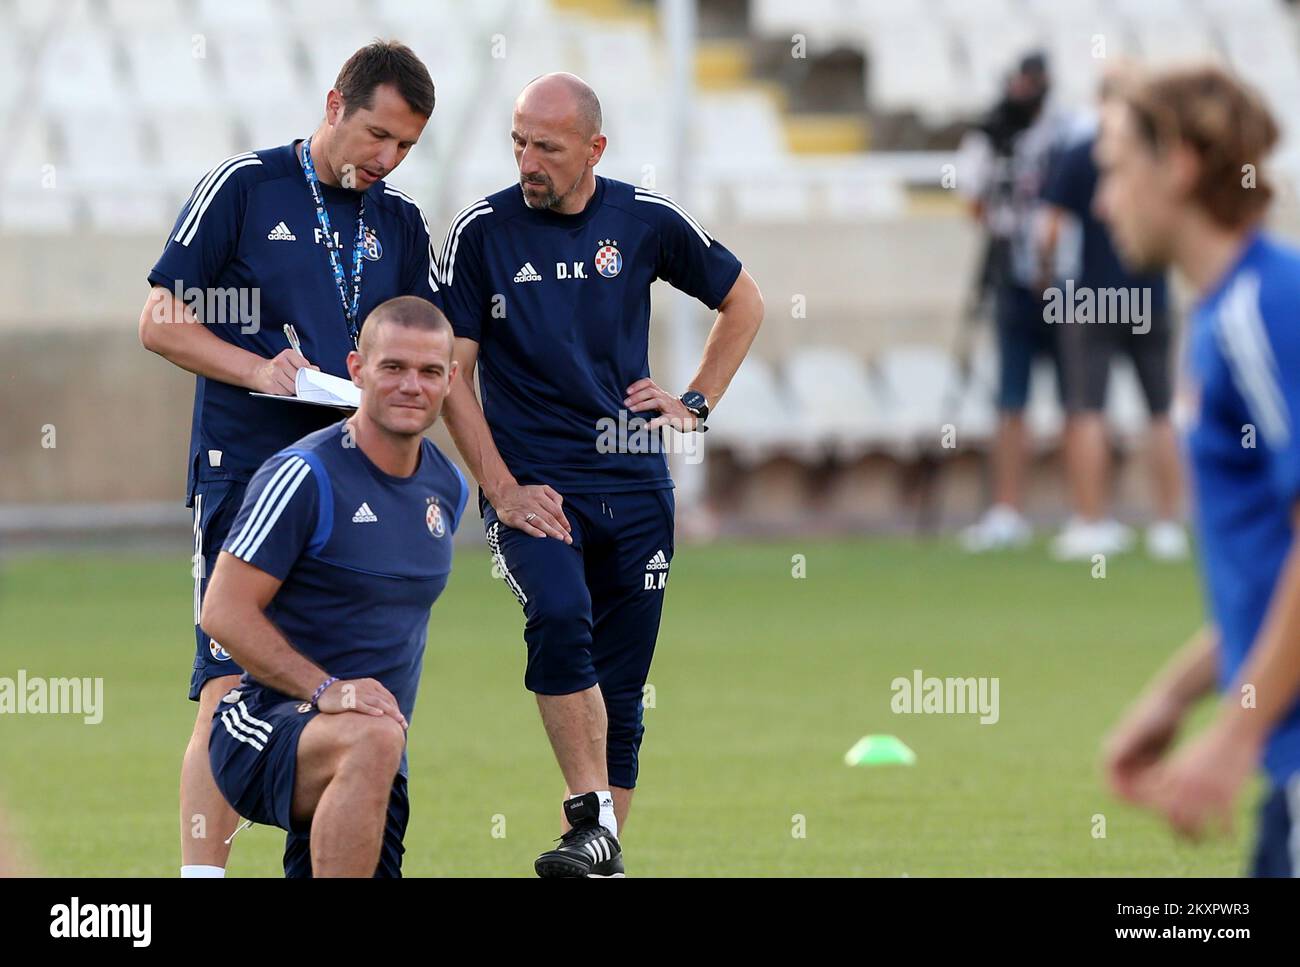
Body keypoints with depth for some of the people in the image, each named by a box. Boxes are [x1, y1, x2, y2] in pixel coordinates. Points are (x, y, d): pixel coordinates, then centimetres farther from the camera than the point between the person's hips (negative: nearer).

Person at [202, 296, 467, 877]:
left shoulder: (448, 488, 11)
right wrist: (326, 689, -26)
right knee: (371, 739, -39)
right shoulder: (305, 475, -13)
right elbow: (224, 612, -16)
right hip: (267, 720, -8)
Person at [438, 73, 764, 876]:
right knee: (560, 617, -29)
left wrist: (697, 403, 8)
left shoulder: (646, 221, 3)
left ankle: (608, 855, 13)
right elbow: (452, 372, -1)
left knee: (622, 686, 4)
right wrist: (502, 491, -8)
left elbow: (744, 303, 19)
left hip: (634, 480, 3)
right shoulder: (483, 231, -2)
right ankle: (591, 821, -27)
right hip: (533, 481, -2)